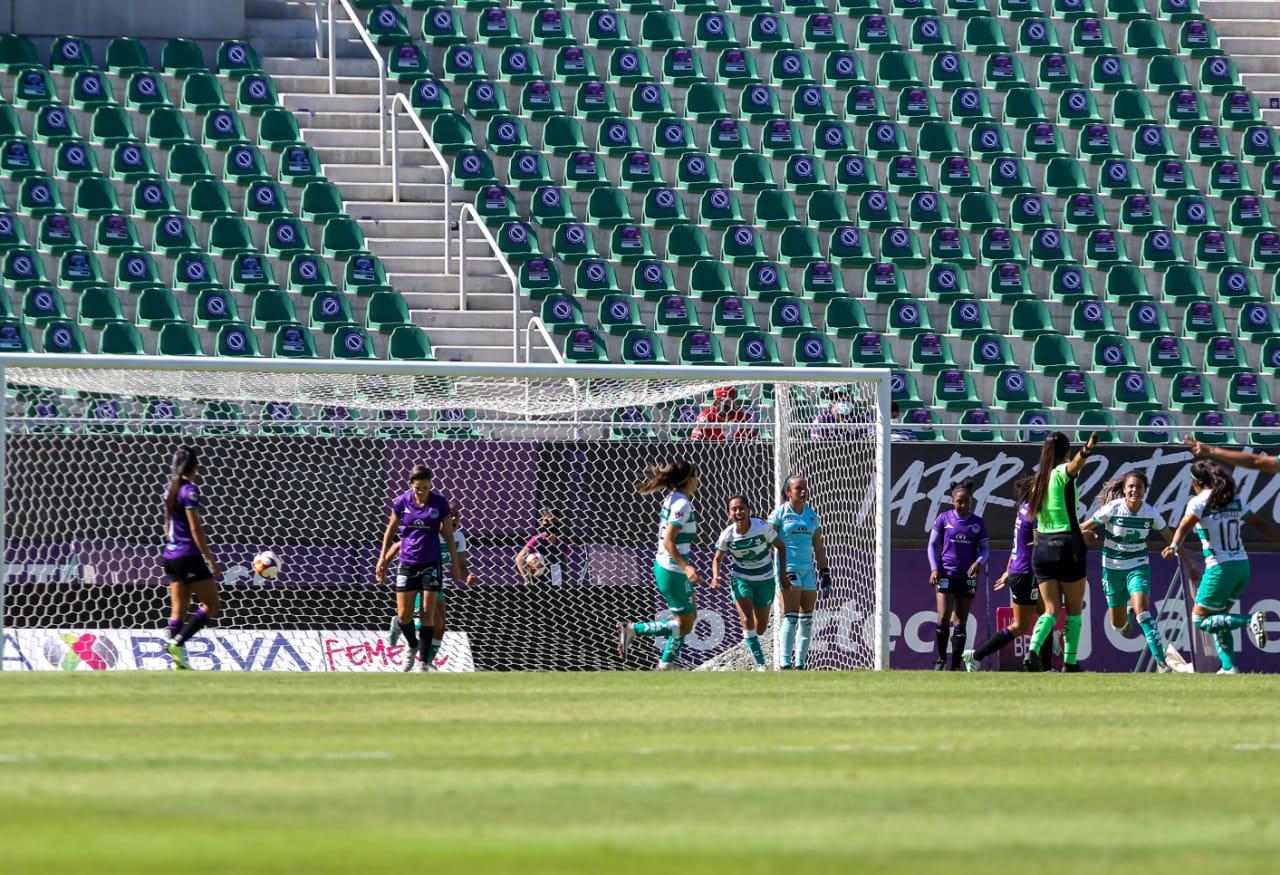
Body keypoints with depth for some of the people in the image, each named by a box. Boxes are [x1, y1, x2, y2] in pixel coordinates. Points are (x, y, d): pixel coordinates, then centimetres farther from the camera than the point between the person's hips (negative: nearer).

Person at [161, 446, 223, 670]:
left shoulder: (171, 489, 11)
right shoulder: (190, 490, -14)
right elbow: (195, 530, -16)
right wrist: (211, 561, -13)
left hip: (171, 555, 8)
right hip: (189, 556, -8)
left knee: (178, 610, 7)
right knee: (212, 605, 0)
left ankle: (177, 660, 2)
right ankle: (177, 642, -12)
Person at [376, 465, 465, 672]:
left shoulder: (439, 502, -6)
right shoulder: (402, 502, -3)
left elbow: (448, 534, 2)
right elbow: (391, 530, 10)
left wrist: (455, 564, 3)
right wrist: (382, 558, 8)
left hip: (431, 564, -1)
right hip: (407, 564, 1)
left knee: (427, 614, -5)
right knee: (404, 616, -1)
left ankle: (424, 662, 3)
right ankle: (413, 646, 28)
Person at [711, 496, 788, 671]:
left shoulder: (762, 527, -20)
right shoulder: (727, 535, -15)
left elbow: (780, 546, -5)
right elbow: (718, 559, 0)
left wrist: (782, 575, -8)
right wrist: (715, 576, -21)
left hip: (765, 580, 0)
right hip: (741, 579, 0)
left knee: (760, 629, 10)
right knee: (747, 620, -19)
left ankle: (748, 640, 47)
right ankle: (761, 664, -11)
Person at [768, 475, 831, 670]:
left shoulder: (812, 515, 14)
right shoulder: (780, 513, -2)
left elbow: (818, 547, 18)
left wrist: (825, 573, 13)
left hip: (808, 569, 6)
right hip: (787, 570, -6)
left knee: (807, 619, 3)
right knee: (791, 616, -15)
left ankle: (800, 663, 10)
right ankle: (785, 662, -15)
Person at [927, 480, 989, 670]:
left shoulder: (978, 523, 6)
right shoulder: (944, 519, 3)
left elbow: (985, 548, 9)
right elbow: (933, 544, 7)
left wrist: (979, 562, -12)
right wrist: (934, 568, -5)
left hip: (967, 576, 1)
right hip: (946, 574, -1)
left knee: (960, 623, 2)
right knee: (943, 618, -13)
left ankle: (956, 665, 7)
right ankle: (941, 659, 3)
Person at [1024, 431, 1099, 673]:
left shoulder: (1039, 478, 11)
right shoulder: (1062, 472, -7)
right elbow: (1075, 465, -33)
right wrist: (1087, 451, -52)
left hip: (1042, 547, 5)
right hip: (1066, 545, -5)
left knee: (1051, 609, 6)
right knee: (1074, 608, 8)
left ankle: (1033, 649, -19)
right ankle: (1070, 662, 7)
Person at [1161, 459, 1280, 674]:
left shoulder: (1199, 502, -8)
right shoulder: (1235, 501, 10)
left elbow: (1185, 525, -26)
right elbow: (1260, 523, 17)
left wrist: (1174, 546, -42)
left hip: (1220, 568, -7)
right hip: (1242, 566, 7)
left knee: (1201, 621, 3)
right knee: (1218, 618, 20)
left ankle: (1250, 621, -16)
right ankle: (1229, 666, 9)